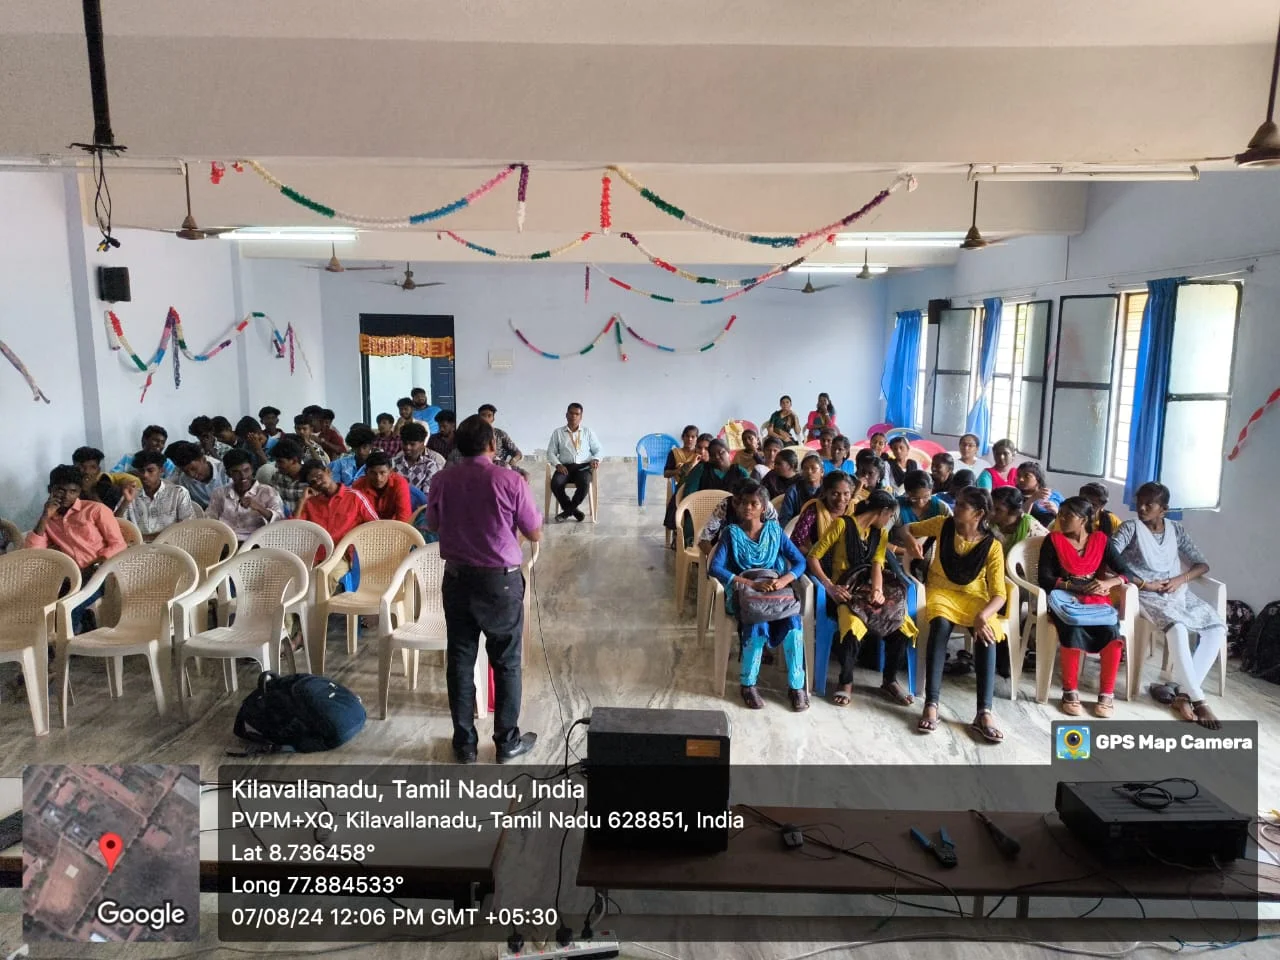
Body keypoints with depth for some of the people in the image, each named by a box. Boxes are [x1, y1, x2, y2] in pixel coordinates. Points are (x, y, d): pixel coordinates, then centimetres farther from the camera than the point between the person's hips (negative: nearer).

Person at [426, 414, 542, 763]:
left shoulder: (442, 481, -2)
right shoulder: (510, 480, -13)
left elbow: (433, 526, 14)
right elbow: (535, 534, -5)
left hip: (457, 578, 3)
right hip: (501, 580, -3)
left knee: (460, 661, 11)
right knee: (506, 663, 10)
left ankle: (464, 743, 20)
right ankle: (507, 741, 19)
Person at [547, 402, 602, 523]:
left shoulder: (588, 432, 14)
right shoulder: (558, 432, 12)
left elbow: (598, 450, 13)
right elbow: (550, 452, 9)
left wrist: (595, 459, -10)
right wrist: (558, 464, -10)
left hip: (583, 467, 0)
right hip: (565, 467, 0)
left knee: (584, 484, -35)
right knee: (555, 484, -32)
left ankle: (568, 510, -12)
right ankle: (573, 510, -11)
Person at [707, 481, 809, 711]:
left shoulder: (774, 529, 6)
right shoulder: (731, 532, -1)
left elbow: (800, 561, 2)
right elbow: (714, 567, -15)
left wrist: (783, 580, -20)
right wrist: (752, 584, -24)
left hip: (776, 593, 2)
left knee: (793, 621, -28)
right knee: (758, 624, -33)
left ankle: (796, 684, -12)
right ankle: (748, 684, -13)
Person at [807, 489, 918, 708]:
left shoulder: (881, 534, 17)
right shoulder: (842, 524, -3)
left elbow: (877, 565, 2)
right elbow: (813, 557, -7)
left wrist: (877, 590, -19)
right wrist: (829, 586, -20)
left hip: (869, 588, 5)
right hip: (845, 589, -5)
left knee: (902, 624, -20)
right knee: (853, 625, -35)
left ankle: (890, 680, 1)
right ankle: (846, 682, -13)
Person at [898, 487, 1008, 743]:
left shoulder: (992, 546, -12)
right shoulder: (943, 524, -6)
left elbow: (999, 593, -16)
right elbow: (904, 529, 7)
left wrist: (983, 615, -38)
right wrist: (910, 539, -19)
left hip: (974, 597, 0)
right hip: (942, 592, 0)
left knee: (986, 633, -33)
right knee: (940, 625, -34)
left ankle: (983, 712, -33)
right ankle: (931, 704, -36)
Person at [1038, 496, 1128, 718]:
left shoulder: (1101, 540, 8)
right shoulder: (1053, 540, 2)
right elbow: (1045, 579, -6)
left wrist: (1108, 583, -18)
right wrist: (1078, 587, -18)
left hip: (1097, 602, 2)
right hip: (1066, 602, -2)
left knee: (1112, 633, -29)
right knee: (1073, 632, -34)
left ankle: (1107, 693, -10)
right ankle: (1070, 692, -14)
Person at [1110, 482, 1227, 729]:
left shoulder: (1176, 529, 13)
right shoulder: (1130, 527, -1)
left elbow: (1202, 564, 13)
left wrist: (1181, 579, -8)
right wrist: (1144, 583, -16)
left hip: (1177, 591, 5)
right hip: (1146, 593, -5)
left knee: (1217, 628, -18)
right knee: (1177, 627, -33)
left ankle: (1180, 690, -18)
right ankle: (1197, 698, -26)